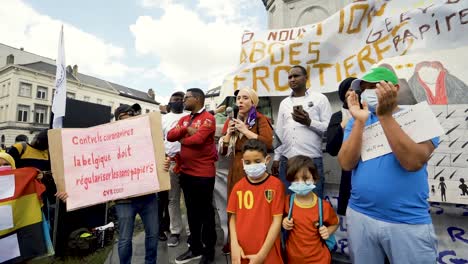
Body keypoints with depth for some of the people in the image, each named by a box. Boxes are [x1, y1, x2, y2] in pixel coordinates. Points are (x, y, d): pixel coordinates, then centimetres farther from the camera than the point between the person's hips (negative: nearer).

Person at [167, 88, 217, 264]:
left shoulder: (208, 118, -9)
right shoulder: (184, 119, 14)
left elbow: (198, 139, -23)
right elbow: (170, 136, 2)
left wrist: (182, 140, -5)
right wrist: (186, 129, -14)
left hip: (204, 173, -7)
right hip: (186, 172, 7)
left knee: (205, 212, 7)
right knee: (192, 211, 17)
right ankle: (195, 248, 34)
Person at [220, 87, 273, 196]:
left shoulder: (260, 119, -2)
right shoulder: (231, 121, 12)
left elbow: (268, 143, -19)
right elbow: (223, 151, 12)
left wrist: (245, 131, -14)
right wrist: (228, 133, -3)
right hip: (235, 170, 5)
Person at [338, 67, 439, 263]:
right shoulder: (357, 121, 2)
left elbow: (413, 162, -22)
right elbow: (347, 164, -11)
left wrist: (385, 116, -25)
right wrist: (360, 121, -18)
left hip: (409, 223, -2)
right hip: (360, 216, 3)